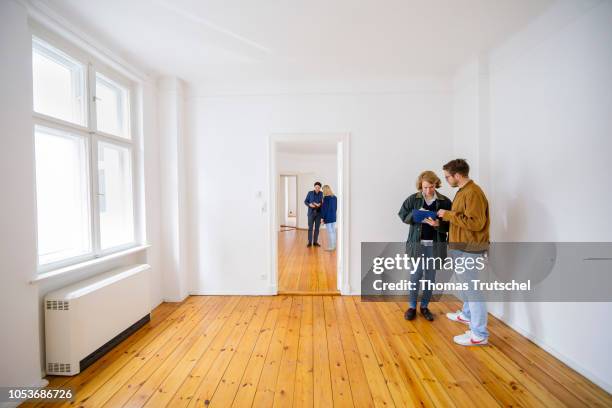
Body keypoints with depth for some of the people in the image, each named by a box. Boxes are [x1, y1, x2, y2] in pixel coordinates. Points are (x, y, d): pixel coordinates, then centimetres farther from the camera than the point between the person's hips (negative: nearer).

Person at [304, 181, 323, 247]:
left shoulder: (321, 194, 2)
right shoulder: (310, 193, -2)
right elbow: (305, 201, 1)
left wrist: (320, 204, -17)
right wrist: (309, 205, -18)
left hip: (318, 213, 2)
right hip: (311, 212, -1)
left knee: (317, 228, 6)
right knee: (310, 228, -1)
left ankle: (315, 242, 16)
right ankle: (310, 242, 8)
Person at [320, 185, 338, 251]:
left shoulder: (326, 198, -15)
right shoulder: (334, 197, 6)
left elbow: (324, 208, -14)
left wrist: (322, 217, -9)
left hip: (328, 217, -7)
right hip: (333, 217, 7)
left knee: (330, 232, -1)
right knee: (333, 231, 13)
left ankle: (331, 247, 4)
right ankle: (334, 245, 20)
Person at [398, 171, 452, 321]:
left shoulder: (445, 202, -3)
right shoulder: (413, 199, -3)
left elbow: (449, 225, -3)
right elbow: (402, 215, 0)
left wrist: (438, 224, -23)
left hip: (435, 245, 1)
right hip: (417, 243, -1)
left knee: (430, 277, 12)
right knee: (415, 275, 5)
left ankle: (424, 306, 30)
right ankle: (412, 306, 22)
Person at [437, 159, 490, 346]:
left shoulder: (473, 192, -19)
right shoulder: (463, 191, 12)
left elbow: (475, 222, -25)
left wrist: (449, 215, -20)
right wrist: (445, 218, 8)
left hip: (469, 251, -10)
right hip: (460, 248, 10)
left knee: (472, 289, -1)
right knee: (466, 285, 24)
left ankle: (479, 334, 11)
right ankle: (467, 314, 43)